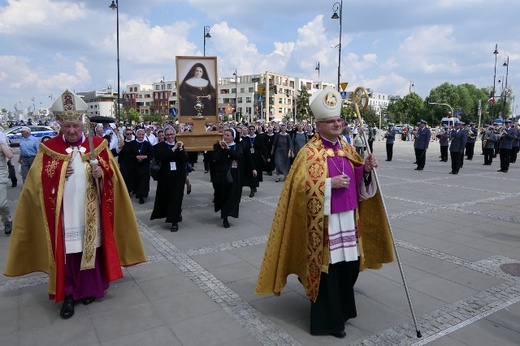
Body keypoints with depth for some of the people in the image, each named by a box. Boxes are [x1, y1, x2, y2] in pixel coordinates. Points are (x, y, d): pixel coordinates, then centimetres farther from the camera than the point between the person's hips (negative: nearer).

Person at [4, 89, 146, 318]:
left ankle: (90, 288, 26)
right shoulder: (49, 149, 1)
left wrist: (101, 174, -18)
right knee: (65, 251, 3)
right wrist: (57, 175, -15)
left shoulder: (98, 145, 1)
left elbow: (113, 176, 2)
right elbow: (38, 182, 2)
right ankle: (67, 294, 16)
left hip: (90, 212, 1)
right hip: (63, 214, 0)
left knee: (91, 246, 9)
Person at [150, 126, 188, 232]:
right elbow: (159, 157, -20)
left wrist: (180, 149, -19)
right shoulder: (160, 146, 0)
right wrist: (173, 149, -19)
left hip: (178, 176, 0)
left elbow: (185, 159, -7)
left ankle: (175, 221, 4)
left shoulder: (180, 145, 5)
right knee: (165, 196, 11)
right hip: (165, 176, 1)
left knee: (176, 197, -2)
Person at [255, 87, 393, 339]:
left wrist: (366, 169, -4)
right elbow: (301, 186, -19)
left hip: (348, 216, 7)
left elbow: (359, 181, 15)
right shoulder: (310, 152, -12)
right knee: (328, 266, 0)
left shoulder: (346, 148, 10)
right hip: (323, 219, -7)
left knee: (350, 262, 13)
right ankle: (328, 319, 18)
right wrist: (330, 183, -23)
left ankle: (342, 307, 37)